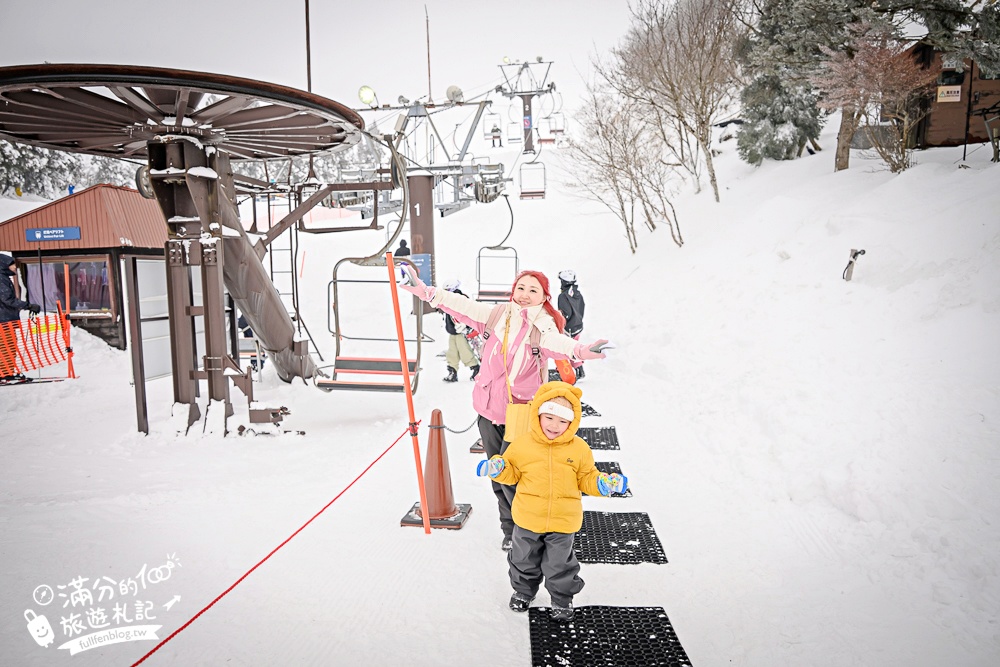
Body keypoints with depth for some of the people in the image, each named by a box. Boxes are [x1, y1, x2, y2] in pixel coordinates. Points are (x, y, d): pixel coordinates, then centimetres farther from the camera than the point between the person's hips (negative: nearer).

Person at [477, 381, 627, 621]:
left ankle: (562, 599, 41)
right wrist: (497, 468, -18)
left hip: (563, 521, -1)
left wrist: (604, 483, -16)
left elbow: (586, 479, 2)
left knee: (559, 564, 15)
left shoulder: (579, 448, -8)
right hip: (528, 519, 1)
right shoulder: (522, 444, -10)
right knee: (524, 559, 21)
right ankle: (523, 590, 48)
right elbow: (512, 473, 2)